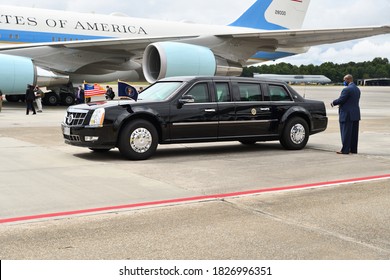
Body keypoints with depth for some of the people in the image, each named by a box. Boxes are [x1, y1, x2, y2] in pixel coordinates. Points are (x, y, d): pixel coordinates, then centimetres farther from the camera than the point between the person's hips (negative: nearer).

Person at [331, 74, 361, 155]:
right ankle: (353, 149, 16)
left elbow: (341, 100, -17)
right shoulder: (357, 89, 13)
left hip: (347, 115, -9)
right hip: (356, 114, 9)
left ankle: (345, 150, -3)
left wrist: (333, 103, 1)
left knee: (346, 132, -5)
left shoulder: (347, 89, -16)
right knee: (354, 132, 11)